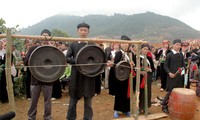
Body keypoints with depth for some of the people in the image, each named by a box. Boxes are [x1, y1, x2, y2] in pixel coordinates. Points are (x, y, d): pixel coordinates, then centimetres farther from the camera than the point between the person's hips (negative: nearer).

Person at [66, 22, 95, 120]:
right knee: (73, 100, 10)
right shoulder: (73, 44, 5)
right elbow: (67, 58, -2)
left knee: (88, 101, 8)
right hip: (76, 76, 0)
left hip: (88, 76, 0)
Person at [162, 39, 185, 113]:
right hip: (171, 76, -5)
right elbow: (165, 65, -4)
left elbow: (183, 65, 16)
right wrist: (169, 73, -17)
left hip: (179, 76, 5)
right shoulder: (169, 55, -4)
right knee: (170, 92, -4)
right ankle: (164, 106, 10)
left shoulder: (181, 55, 10)